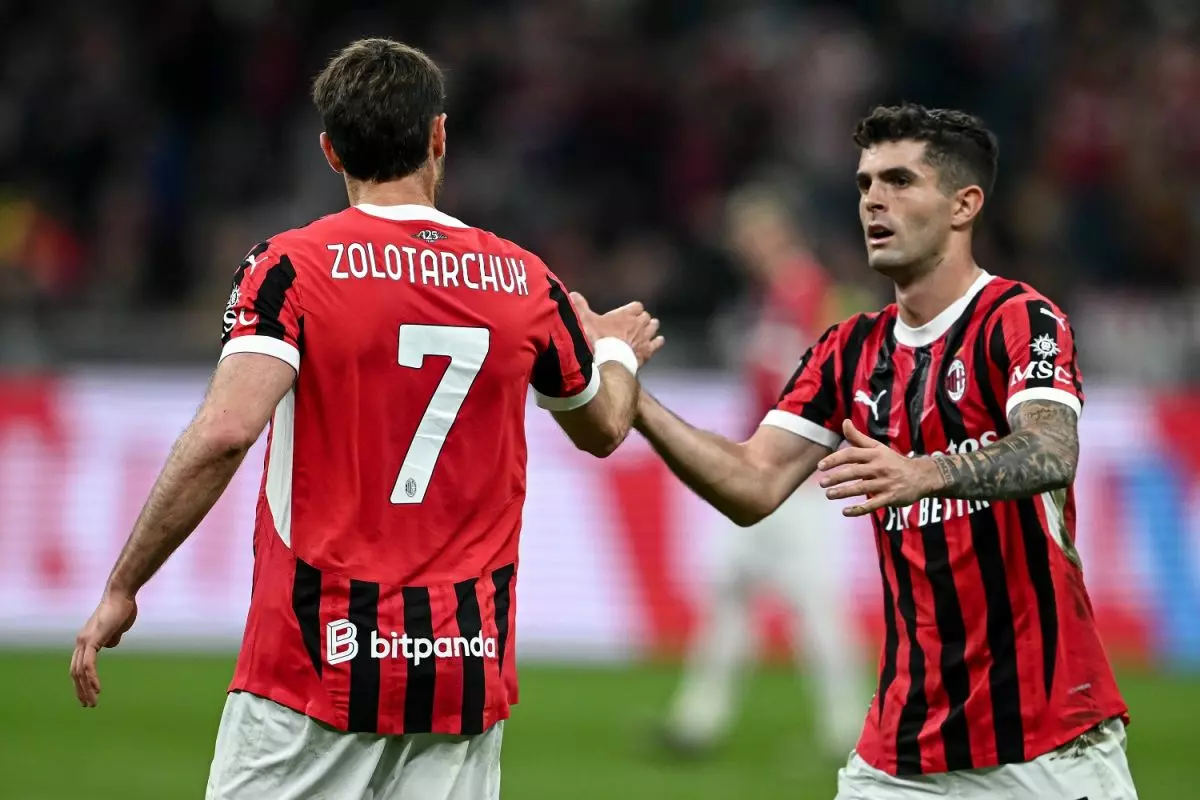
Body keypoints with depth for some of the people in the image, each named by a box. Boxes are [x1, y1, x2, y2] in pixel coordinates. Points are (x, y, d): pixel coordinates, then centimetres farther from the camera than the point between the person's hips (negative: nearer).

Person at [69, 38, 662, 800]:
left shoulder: (292, 268, -6)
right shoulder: (526, 282, 6)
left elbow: (224, 434, -19)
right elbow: (603, 430, 24)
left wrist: (121, 589, -13)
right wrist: (617, 351, 46)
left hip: (317, 656, -3)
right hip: (465, 673, 3)